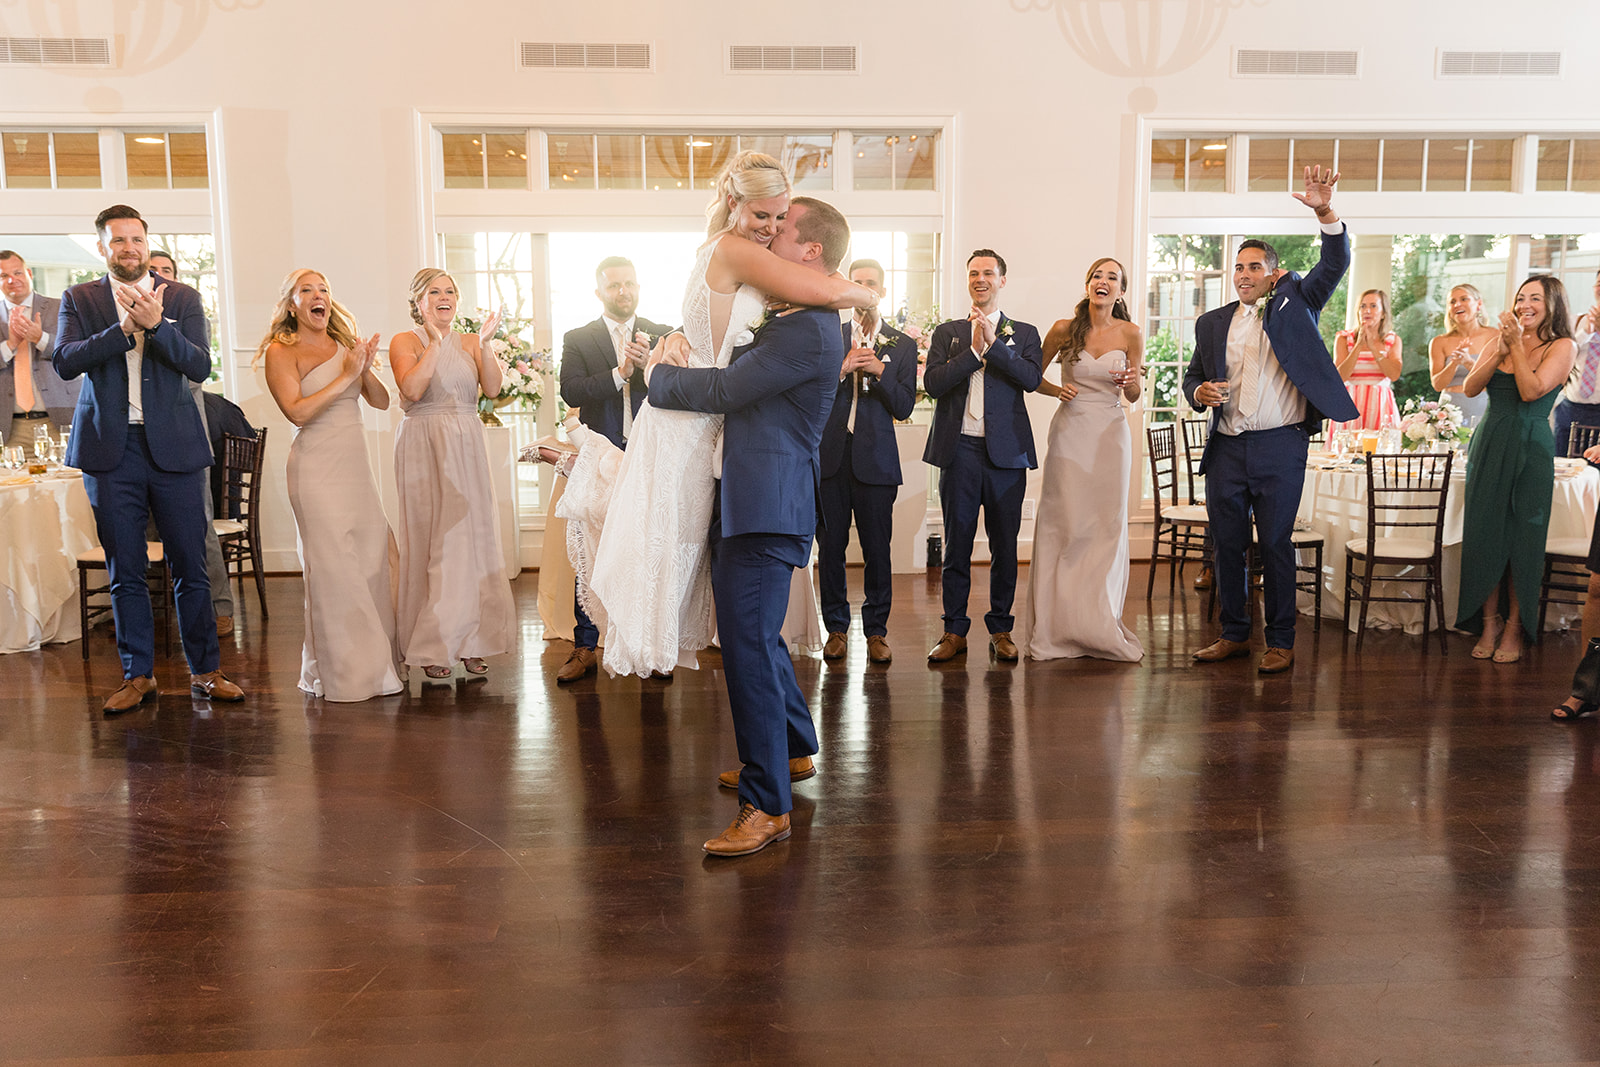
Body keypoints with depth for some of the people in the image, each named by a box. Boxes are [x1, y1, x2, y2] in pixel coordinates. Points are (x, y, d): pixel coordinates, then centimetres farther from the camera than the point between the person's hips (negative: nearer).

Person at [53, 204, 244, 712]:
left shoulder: (182, 298, 7)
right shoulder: (79, 299, 8)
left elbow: (200, 366, -5)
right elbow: (64, 362, -6)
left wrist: (156, 324, -19)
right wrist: (124, 328, -17)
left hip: (174, 446, -1)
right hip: (110, 450, 1)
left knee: (190, 568, 2)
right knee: (124, 572, 7)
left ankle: (205, 670, 13)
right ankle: (138, 675, 18)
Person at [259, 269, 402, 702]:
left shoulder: (345, 345, 16)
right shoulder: (280, 351, -1)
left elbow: (382, 401, 11)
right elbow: (297, 411, -15)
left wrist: (365, 368, -7)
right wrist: (346, 376, -14)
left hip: (357, 465, 6)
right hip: (317, 467, -6)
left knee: (374, 560, 4)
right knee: (332, 567, -6)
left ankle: (374, 661, 16)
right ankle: (343, 674, 3)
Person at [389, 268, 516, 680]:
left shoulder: (468, 342, 12)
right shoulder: (405, 341, 2)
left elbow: (492, 389, -2)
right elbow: (412, 389, -16)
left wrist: (484, 343, -12)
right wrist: (435, 342, -14)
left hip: (467, 447, 4)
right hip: (424, 448, -4)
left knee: (470, 537, 2)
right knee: (429, 541, -2)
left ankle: (469, 641, 11)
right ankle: (431, 646, 6)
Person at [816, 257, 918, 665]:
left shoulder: (902, 345, 10)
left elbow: (904, 407, 1)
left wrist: (879, 371, -12)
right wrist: (842, 369, -11)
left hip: (875, 458, -1)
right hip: (830, 455, 1)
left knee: (877, 547, 0)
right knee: (830, 546, 3)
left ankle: (876, 630, 12)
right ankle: (836, 628, 15)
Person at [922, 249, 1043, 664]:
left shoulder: (1023, 333, 11)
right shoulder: (947, 332, 12)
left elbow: (1032, 378, -7)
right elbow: (932, 382, -3)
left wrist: (994, 343, -13)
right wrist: (974, 350, -10)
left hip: (1006, 451, 0)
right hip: (960, 449, 0)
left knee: (1004, 545, 5)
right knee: (957, 543, 3)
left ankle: (1001, 629, 17)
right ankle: (954, 630, 12)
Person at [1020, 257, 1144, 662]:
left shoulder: (1130, 334, 2)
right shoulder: (1064, 329, 0)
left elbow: (1133, 396, 10)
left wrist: (1131, 382, -12)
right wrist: (1056, 390, -7)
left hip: (1111, 434, 1)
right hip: (1071, 431, -1)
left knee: (1107, 525, 2)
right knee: (1064, 523, -3)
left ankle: (1099, 625, 13)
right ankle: (1060, 625, 7)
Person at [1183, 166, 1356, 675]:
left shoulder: (1294, 303, 7)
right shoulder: (1212, 322, 14)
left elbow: (1336, 263, -6)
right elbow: (1192, 375, 19)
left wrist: (1325, 212, -22)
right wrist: (1199, 392, -5)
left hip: (1279, 446, -3)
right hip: (1226, 448, 4)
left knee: (1276, 545, 1)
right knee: (1226, 544, 8)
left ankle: (1281, 642, 11)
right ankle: (1234, 634, 20)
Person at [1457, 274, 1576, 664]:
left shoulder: (1562, 347, -2)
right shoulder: (1501, 342, 10)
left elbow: (1532, 391, -15)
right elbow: (1470, 388, -1)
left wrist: (1517, 345, -12)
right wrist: (1501, 350, -12)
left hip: (1530, 450, -4)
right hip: (1489, 445, 4)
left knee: (1521, 539, 1)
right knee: (1485, 533, 4)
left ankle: (1514, 629, 12)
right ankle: (1489, 623, 14)